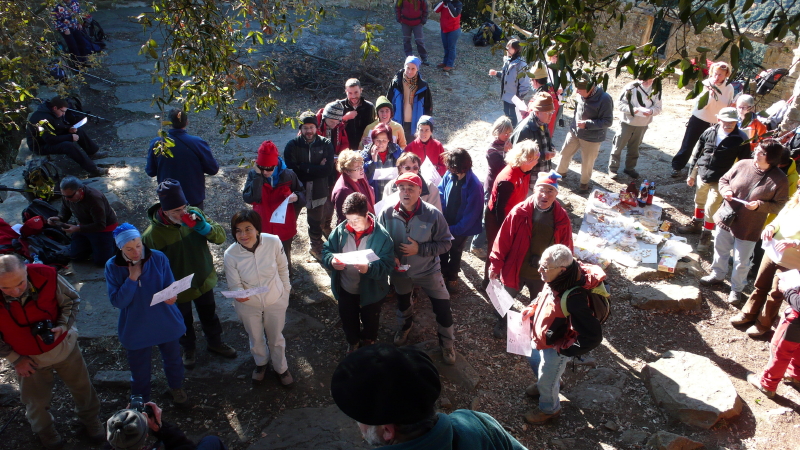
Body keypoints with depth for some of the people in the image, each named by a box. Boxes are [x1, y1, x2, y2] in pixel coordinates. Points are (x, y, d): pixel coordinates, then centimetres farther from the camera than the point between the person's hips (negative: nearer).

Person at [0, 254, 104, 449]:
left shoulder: (46, 276, -30)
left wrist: (63, 326, -25)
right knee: (36, 400, 21)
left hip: (63, 345, 0)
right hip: (28, 358, 0)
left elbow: (72, 299, -11)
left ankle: (90, 419, 49)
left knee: (81, 385, 20)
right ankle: (44, 431, 53)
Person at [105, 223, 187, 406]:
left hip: (166, 322, 1)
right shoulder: (113, 266, -15)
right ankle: (141, 403, 42)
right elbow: (117, 301, -19)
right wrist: (132, 278, -28)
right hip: (136, 327, -1)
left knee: (173, 359, 22)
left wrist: (171, 296, -28)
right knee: (139, 369, 16)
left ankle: (176, 387, 51)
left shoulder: (158, 258, -14)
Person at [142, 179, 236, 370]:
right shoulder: (152, 234, -28)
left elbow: (221, 236, -14)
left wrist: (204, 227, -34)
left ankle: (215, 342, 55)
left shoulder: (194, 214, -20)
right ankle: (188, 348, 54)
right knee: (184, 322, 24)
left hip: (204, 281, 3)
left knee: (209, 315, 27)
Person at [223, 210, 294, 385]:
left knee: (276, 338, 23)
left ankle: (281, 368, 52)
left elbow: (283, 268, -9)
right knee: (255, 339, 27)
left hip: (275, 301, 0)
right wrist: (238, 294, -39)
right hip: (248, 305, 1)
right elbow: (235, 285, -16)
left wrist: (285, 290, 4)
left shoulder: (273, 242, -28)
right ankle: (261, 362, 59)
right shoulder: (230, 255, -27)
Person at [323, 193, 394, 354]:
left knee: (370, 323, 24)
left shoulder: (381, 235, -22)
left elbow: (388, 264, -23)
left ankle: (368, 345, 55)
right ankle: (352, 343, 57)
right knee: (348, 322, 26)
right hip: (345, 290, 2)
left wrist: (369, 268, -42)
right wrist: (331, 260, -26)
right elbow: (326, 250, -3)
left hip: (370, 291, -2)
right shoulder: (340, 230, -13)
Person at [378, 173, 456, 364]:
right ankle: (405, 327, 62)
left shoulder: (433, 214, -24)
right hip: (400, 271, 2)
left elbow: (445, 243, -17)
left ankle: (448, 343, 32)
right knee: (402, 303, 29)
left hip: (428, 271, -2)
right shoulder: (387, 214, -20)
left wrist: (420, 249, -27)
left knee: (442, 308, 4)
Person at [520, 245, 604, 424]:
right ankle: (543, 385, 64)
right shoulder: (555, 281, -18)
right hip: (540, 338, 7)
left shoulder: (575, 300, -43)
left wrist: (564, 349, -25)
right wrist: (530, 309, -7)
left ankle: (549, 409, 49)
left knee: (546, 380, 18)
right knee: (534, 361, 32)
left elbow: (592, 337, -36)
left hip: (555, 348, -7)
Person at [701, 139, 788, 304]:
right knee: (720, 250, 23)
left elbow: (779, 205, -9)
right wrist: (725, 190, -15)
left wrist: (759, 205, -25)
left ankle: (736, 289, 33)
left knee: (741, 262, 10)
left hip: (748, 228, -3)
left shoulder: (779, 180, -16)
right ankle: (717, 275, 48)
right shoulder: (742, 164, -8)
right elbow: (724, 179, 6)